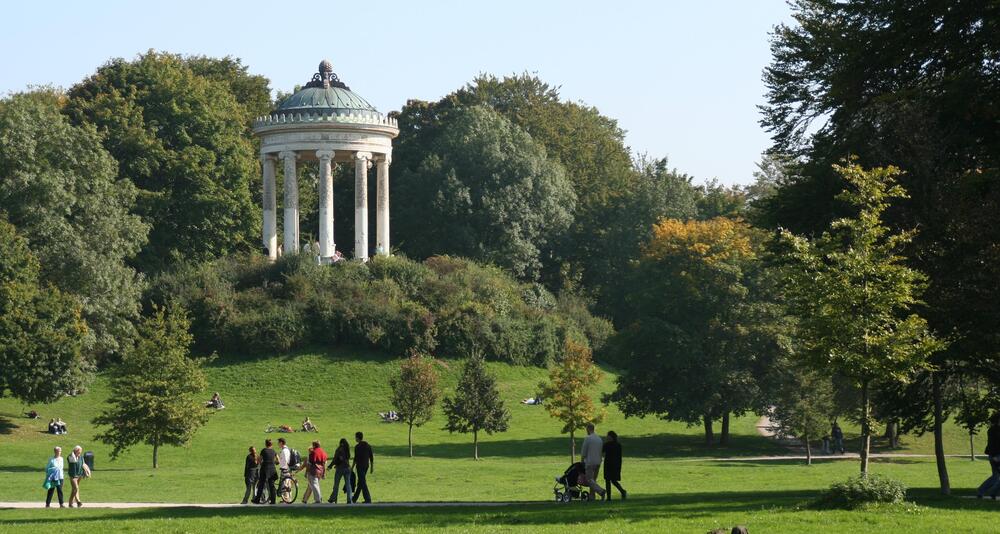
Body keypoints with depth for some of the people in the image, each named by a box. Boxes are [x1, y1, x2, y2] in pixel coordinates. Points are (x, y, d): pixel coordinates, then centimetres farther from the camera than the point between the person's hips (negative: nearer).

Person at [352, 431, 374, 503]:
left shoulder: (357, 447, -12)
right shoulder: (368, 446, 9)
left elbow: (356, 458, -16)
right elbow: (371, 457, 9)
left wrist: (352, 468, -10)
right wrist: (372, 467, 14)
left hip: (360, 466, -8)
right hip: (366, 466, 8)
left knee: (363, 483, -6)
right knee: (360, 482, 16)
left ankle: (368, 499, -13)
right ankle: (354, 499, 26)